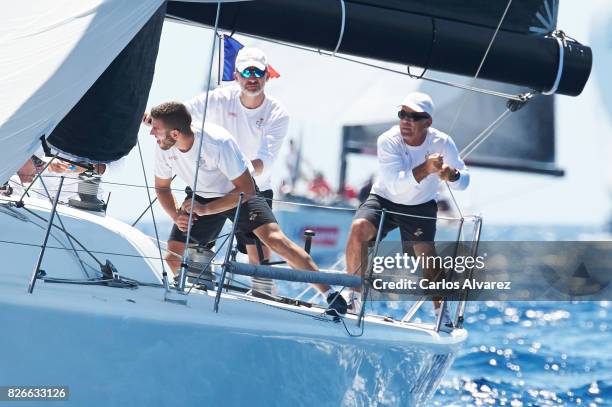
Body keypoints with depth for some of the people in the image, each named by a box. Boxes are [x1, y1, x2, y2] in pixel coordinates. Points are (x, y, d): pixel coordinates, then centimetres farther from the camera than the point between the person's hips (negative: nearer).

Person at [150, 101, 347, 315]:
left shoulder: (218, 142, -35)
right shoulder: (164, 150, -18)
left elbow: (246, 189, -29)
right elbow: (162, 187, 1)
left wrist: (205, 209, -33)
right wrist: (176, 216, -17)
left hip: (241, 194, -5)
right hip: (201, 198, 5)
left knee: (274, 238, -24)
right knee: (174, 254, -6)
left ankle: (330, 293, -18)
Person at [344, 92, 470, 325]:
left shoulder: (442, 143, -17)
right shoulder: (388, 141, -24)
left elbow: (464, 181, -11)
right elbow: (396, 184, -34)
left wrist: (452, 174, -36)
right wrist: (425, 169, -49)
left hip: (421, 207, 1)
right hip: (384, 200, -1)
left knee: (426, 255, -12)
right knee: (358, 229, -26)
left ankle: (441, 312, 8)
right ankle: (354, 296, -13)